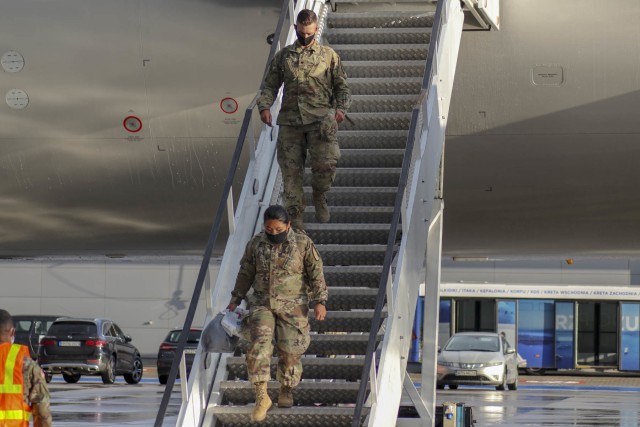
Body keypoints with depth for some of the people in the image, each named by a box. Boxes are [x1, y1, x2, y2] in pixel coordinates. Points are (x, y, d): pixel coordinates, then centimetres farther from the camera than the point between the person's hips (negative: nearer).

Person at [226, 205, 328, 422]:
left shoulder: (303, 244, -5)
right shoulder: (256, 244, 3)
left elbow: (316, 274, -2)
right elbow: (245, 273, 14)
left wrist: (320, 301, -10)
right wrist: (236, 299, 17)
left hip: (293, 305, -1)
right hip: (262, 304, 2)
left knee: (290, 350, -1)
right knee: (259, 345, -15)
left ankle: (286, 390, 24)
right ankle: (261, 397, -13)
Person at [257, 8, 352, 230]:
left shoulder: (328, 55, 11)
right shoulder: (283, 56, 14)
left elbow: (341, 86, 12)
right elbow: (270, 85, 15)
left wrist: (340, 108, -6)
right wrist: (264, 106, -4)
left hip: (320, 118, -2)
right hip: (290, 120, 2)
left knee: (326, 163, -18)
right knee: (291, 170, -1)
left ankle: (319, 197, 12)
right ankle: (295, 217, 7)